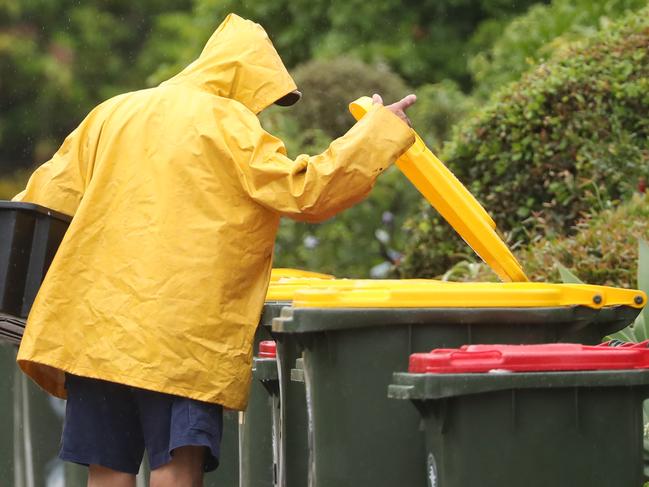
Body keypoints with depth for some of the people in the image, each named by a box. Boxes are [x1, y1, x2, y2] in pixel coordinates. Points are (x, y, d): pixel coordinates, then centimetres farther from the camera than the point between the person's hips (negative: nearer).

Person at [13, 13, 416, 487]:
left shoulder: (112, 114, 16)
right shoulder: (230, 125, -2)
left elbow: (45, 198, 20)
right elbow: (306, 190, -6)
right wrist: (381, 129, 3)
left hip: (96, 326, 6)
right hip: (186, 336, -6)